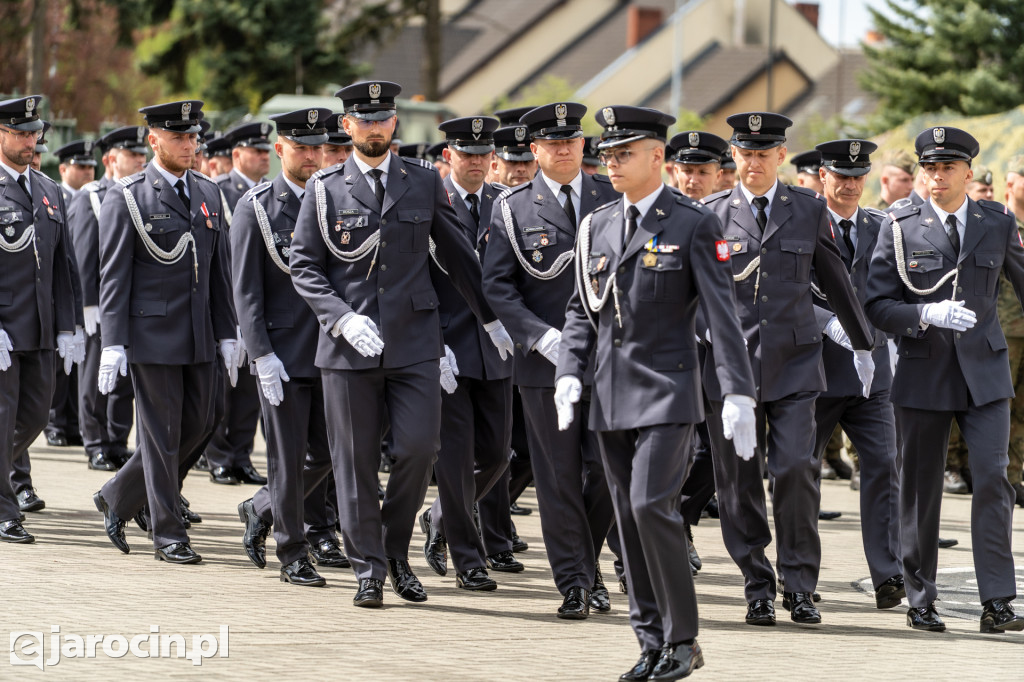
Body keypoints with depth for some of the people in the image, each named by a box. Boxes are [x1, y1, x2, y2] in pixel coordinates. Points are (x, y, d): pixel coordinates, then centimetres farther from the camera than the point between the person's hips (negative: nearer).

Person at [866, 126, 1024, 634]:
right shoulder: (900, 228, 1)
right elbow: (877, 306, -2)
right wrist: (928, 314, -19)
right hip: (923, 374, 0)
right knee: (920, 489, 4)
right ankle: (920, 601, 15)